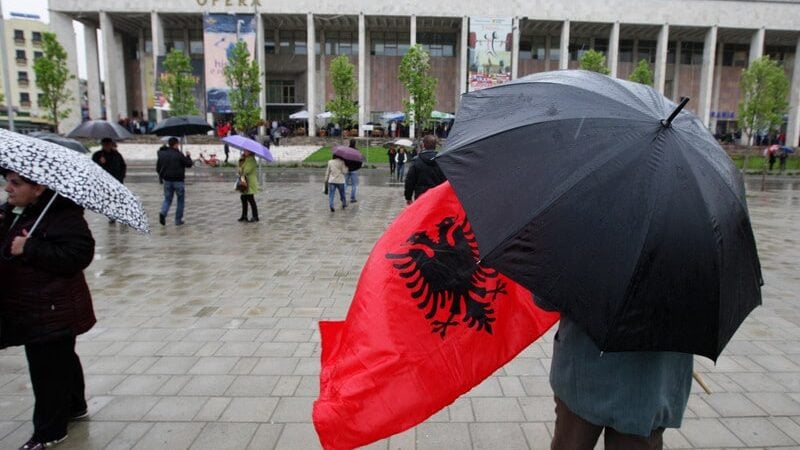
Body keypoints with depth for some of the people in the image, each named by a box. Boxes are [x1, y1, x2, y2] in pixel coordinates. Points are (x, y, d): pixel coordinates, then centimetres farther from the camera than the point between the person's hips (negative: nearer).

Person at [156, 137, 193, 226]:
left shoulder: (162, 154, 5)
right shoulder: (179, 154, -13)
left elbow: (158, 168, 10)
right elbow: (189, 164, -6)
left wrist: (161, 177, 25)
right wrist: (188, 156, 11)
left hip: (167, 180, 4)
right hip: (178, 181, -4)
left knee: (167, 199, 14)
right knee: (180, 200, 10)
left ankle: (163, 212, -15)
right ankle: (178, 220, 10)